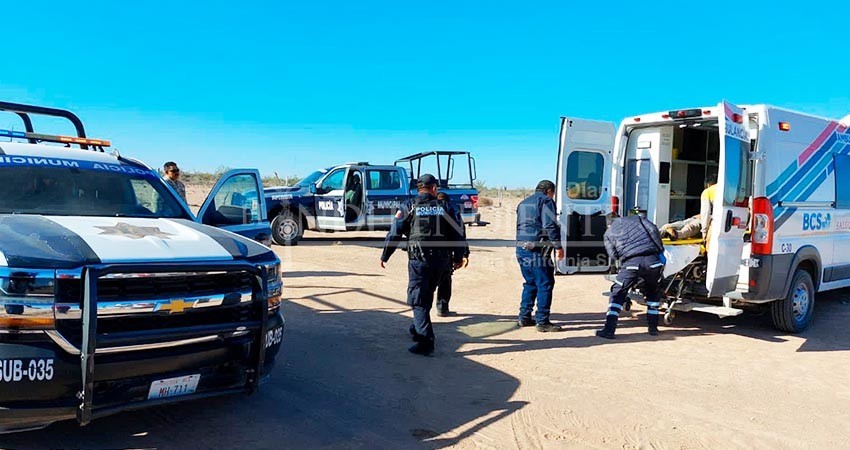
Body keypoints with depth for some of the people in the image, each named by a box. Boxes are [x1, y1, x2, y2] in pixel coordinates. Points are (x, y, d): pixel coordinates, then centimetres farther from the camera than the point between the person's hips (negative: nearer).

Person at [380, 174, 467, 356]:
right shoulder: (445, 207, 6)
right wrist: (457, 258, 19)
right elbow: (456, 235, 7)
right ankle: (418, 328, 38)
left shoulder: (409, 207, -1)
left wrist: (384, 256, 8)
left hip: (419, 259, -4)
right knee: (427, 296, 22)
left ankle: (426, 342, -9)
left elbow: (394, 234, -2)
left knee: (419, 300, -1)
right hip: (441, 260, 4)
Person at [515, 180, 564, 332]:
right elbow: (550, 226, -12)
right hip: (537, 249, -8)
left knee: (530, 283, 18)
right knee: (545, 284, -4)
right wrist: (558, 246, -10)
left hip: (521, 248, 8)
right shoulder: (546, 201, -2)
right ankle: (542, 321, -5)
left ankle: (524, 317, 21)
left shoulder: (523, 203, 23)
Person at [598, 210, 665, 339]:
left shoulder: (608, 233, 21)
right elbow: (653, 230, 7)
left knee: (618, 293, 10)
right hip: (652, 260, 2)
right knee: (652, 292, 26)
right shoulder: (637, 218, 24)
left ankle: (609, 329, 1)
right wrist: (660, 249, 13)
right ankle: (653, 327, 28)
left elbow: (613, 255, 9)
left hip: (631, 263, -2)